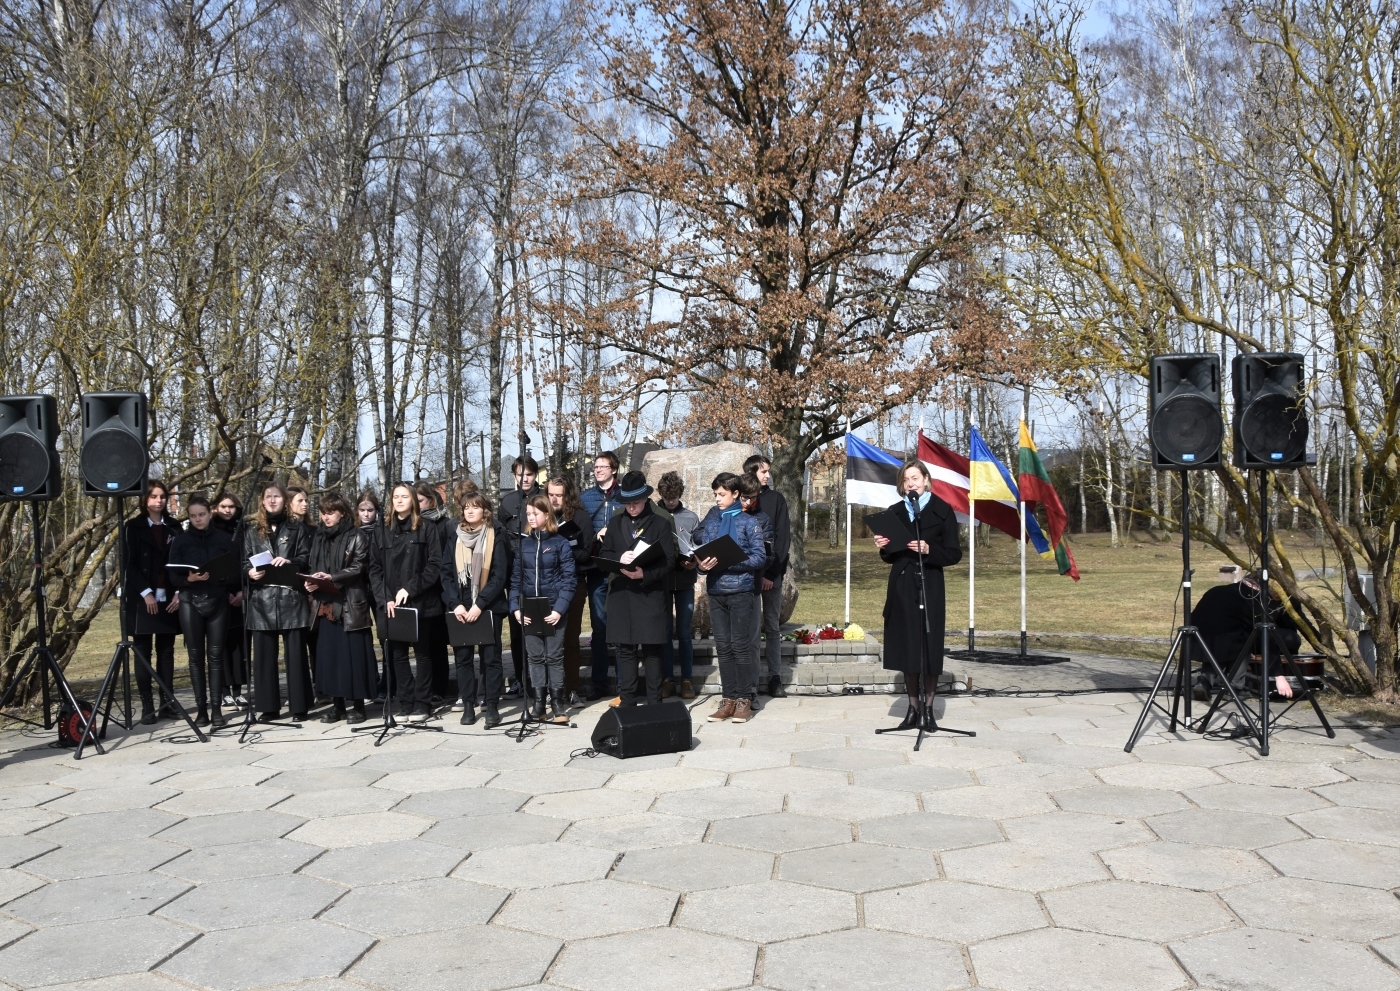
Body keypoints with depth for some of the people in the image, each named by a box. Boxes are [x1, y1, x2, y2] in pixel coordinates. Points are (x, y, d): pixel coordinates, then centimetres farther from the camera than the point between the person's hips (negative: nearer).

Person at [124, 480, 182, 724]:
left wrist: (179, 592, -3)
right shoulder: (133, 527, 2)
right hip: (142, 597, -3)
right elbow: (130, 563, -4)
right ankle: (147, 706, -1)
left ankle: (167, 702, 7)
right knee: (143, 652, -2)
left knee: (166, 650, 4)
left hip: (169, 597, 3)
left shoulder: (173, 527, 11)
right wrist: (146, 593, -13)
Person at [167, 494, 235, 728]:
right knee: (196, 656, 2)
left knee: (215, 655, -1)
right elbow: (173, 576, 1)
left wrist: (217, 577, -16)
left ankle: (216, 708, 2)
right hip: (190, 601, 0)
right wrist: (189, 579, -18)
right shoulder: (180, 540, 4)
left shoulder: (224, 539, 4)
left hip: (218, 601, 0)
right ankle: (201, 709, 6)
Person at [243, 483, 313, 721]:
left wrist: (289, 562, -16)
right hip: (261, 598, 2)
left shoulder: (297, 529, 11)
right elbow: (244, 560, 10)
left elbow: (306, 559, 3)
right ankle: (268, 706, 9)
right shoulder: (251, 530, 16)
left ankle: (299, 706, 3)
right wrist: (250, 572, -11)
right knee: (264, 653, 3)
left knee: (295, 652, -2)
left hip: (291, 597, -2)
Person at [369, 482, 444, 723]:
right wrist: (385, 599, -7)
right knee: (397, 654, 5)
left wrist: (409, 589, -14)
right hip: (390, 605, 3)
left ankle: (422, 704, 9)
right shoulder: (383, 531, 11)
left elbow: (435, 565, -6)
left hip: (421, 602, -3)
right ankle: (405, 703, 13)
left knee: (423, 653, 3)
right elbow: (375, 569, 6)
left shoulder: (427, 530, 1)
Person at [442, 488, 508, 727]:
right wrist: (455, 604, -8)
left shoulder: (495, 537, -1)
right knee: (463, 657, 4)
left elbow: (499, 575, -7)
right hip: (460, 608, 3)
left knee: (490, 657, -1)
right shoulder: (455, 538, 9)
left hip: (488, 607, -3)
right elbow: (446, 574, 5)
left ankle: (492, 706, 3)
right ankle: (468, 705, 11)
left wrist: (479, 604, -15)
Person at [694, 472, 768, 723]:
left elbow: (759, 557, -6)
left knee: (740, 645, -3)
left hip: (740, 591, -4)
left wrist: (729, 561, -17)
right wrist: (701, 564, -12)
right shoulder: (710, 521, 12)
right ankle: (728, 699, 12)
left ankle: (744, 699, 5)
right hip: (715, 590, 4)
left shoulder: (748, 522, 0)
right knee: (723, 647, 6)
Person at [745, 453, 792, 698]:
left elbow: (783, 537, 0)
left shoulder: (776, 498, 5)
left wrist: (770, 572, -8)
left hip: (772, 572, 1)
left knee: (772, 626, 4)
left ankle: (775, 679, 8)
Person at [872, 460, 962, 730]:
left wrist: (928, 550, -19)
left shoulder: (942, 511, -2)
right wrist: (883, 548, -6)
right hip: (900, 587, 4)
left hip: (929, 586, -4)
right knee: (905, 647, 5)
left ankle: (928, 707, 10)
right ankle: (913, 708, 14)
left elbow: (954, 554, -5)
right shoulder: (895, 512, 10)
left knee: (929, 646, -2)